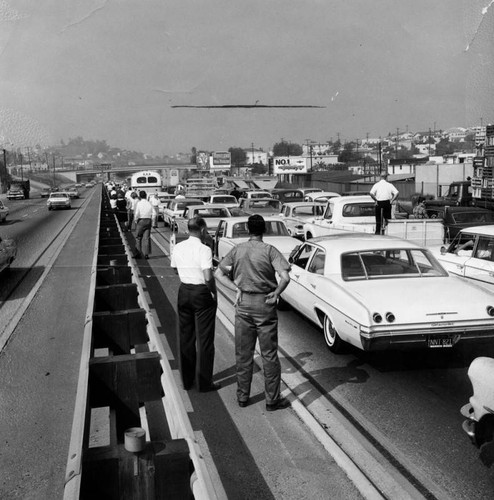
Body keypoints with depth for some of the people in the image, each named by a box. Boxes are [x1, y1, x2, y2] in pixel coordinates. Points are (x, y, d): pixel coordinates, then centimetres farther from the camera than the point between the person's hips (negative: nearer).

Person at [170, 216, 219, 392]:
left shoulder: (178, 248, 1)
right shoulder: (204, 250, -18)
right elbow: (208, 277, -22)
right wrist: (214, 292, -9)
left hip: (184, 291, 6)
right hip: (202, 293, -6)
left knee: (185, 337, 15)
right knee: (204, 338, 5)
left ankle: (187, 379, 25)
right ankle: (204, 382, 11)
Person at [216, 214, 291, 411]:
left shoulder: (237, 250, 2)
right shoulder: (269, 250, -9)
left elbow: (219, 273, 1)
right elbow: (285, 277, -20)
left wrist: (236, 289, -2)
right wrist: (276, 294, -5)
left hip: (243, 303, 3)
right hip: (264, 303, -3)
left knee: (243, 353, 13)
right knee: (269, 354, 6)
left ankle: (242, 397, 22)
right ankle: (272, 399, 13)